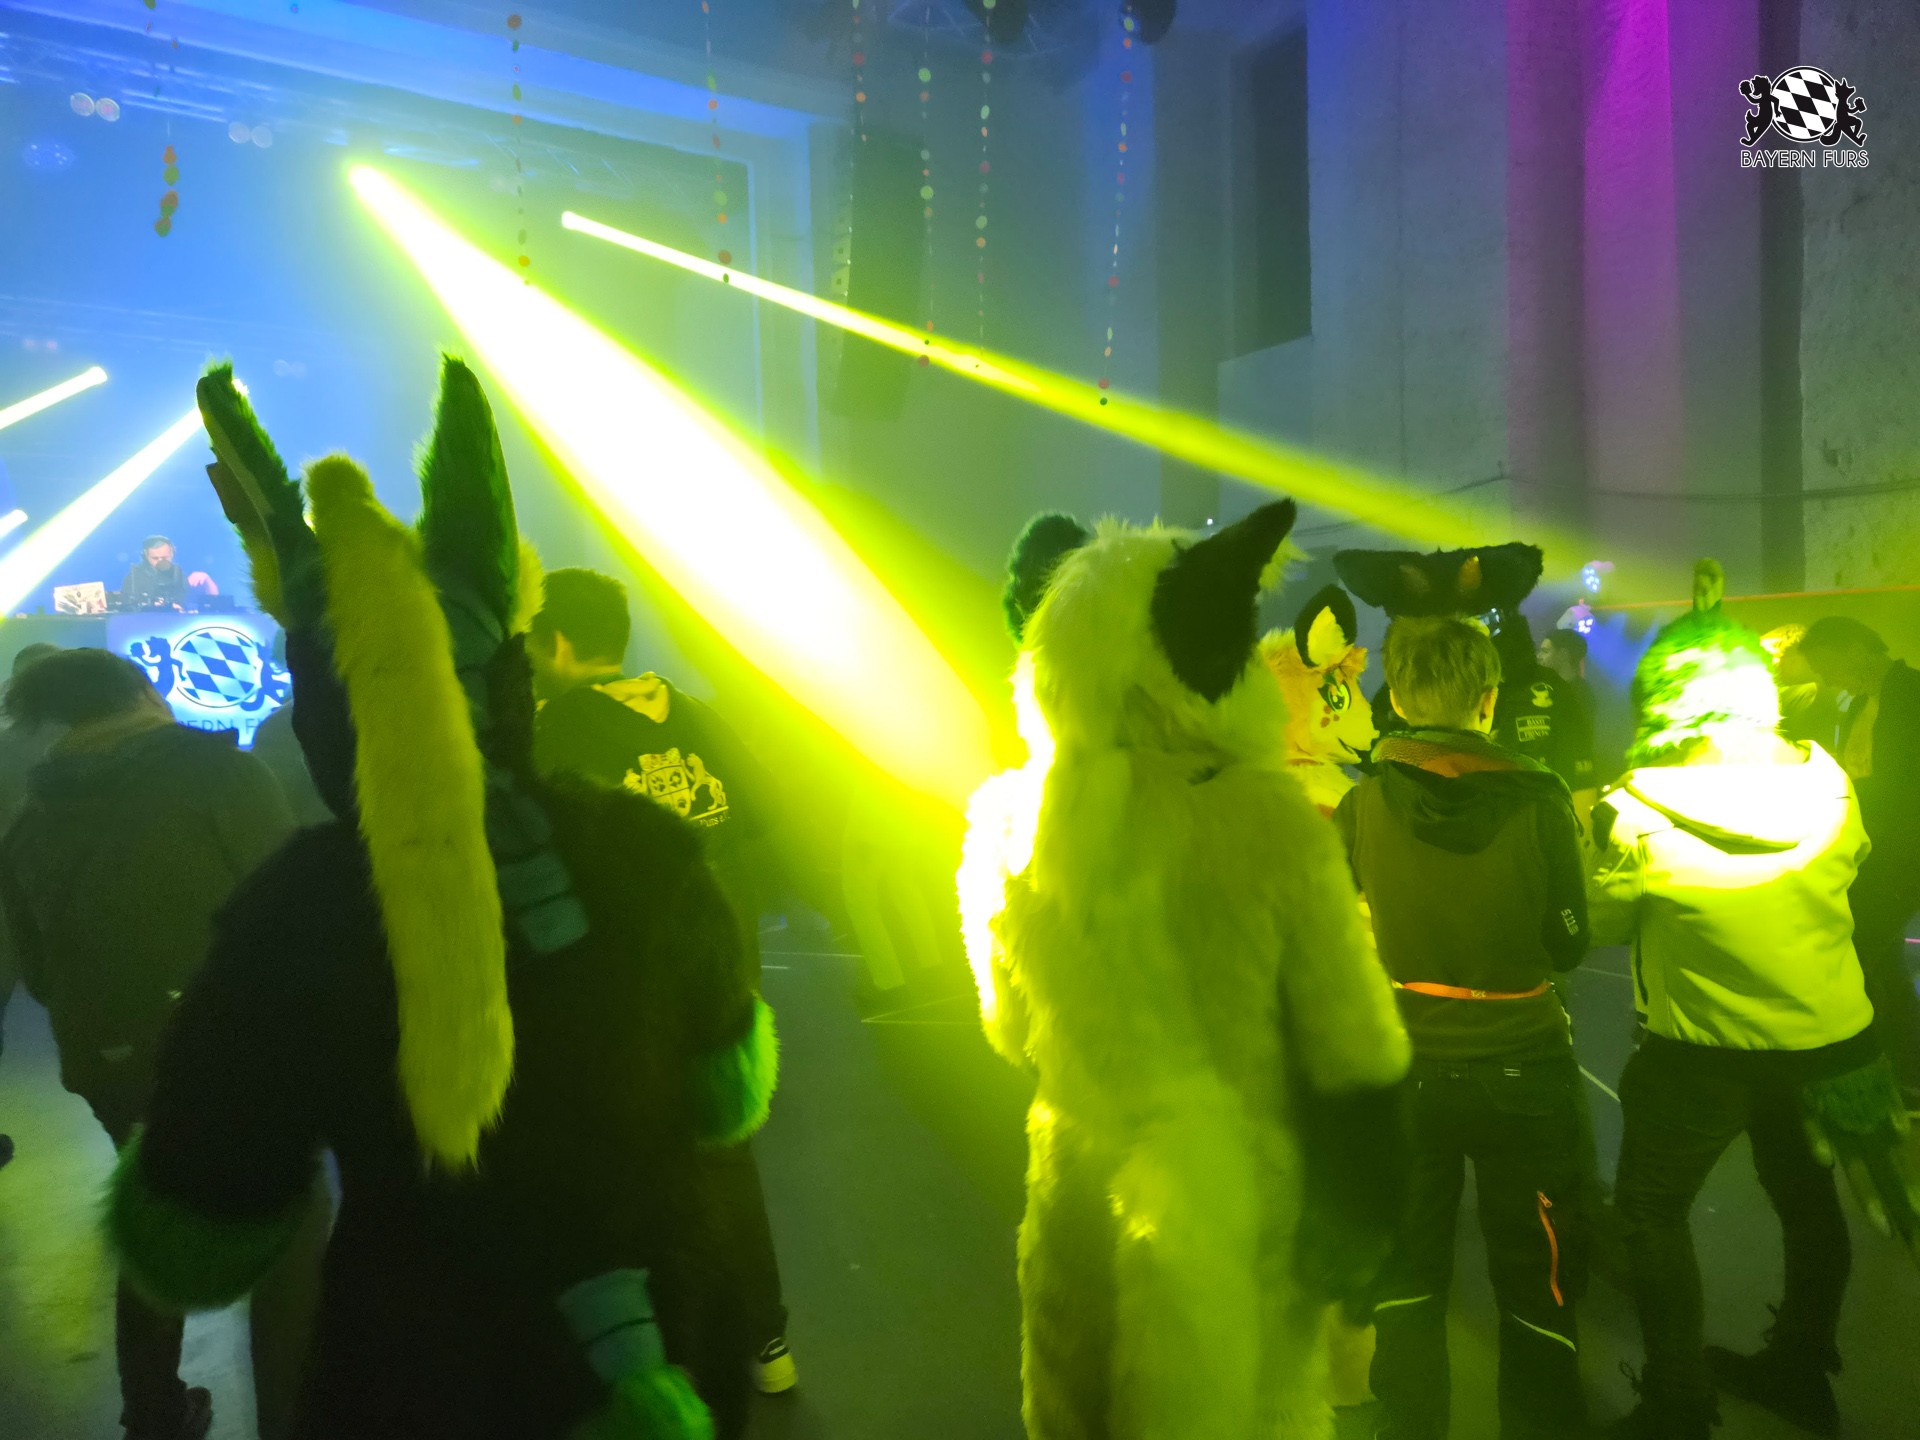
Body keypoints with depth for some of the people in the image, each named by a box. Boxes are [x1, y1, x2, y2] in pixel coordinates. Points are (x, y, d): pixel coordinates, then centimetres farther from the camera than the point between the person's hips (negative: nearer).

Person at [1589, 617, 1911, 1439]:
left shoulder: (1640, 812, -23)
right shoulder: (1825, 782, -9)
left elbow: (1604, 922, -9)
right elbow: (1846, 867, 10)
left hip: (1705, 1054, -5)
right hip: (1830, 1038, 5)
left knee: (1652, 1212, 13)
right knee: (1808, 1204, 24)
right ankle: (1799, 1372, 43)